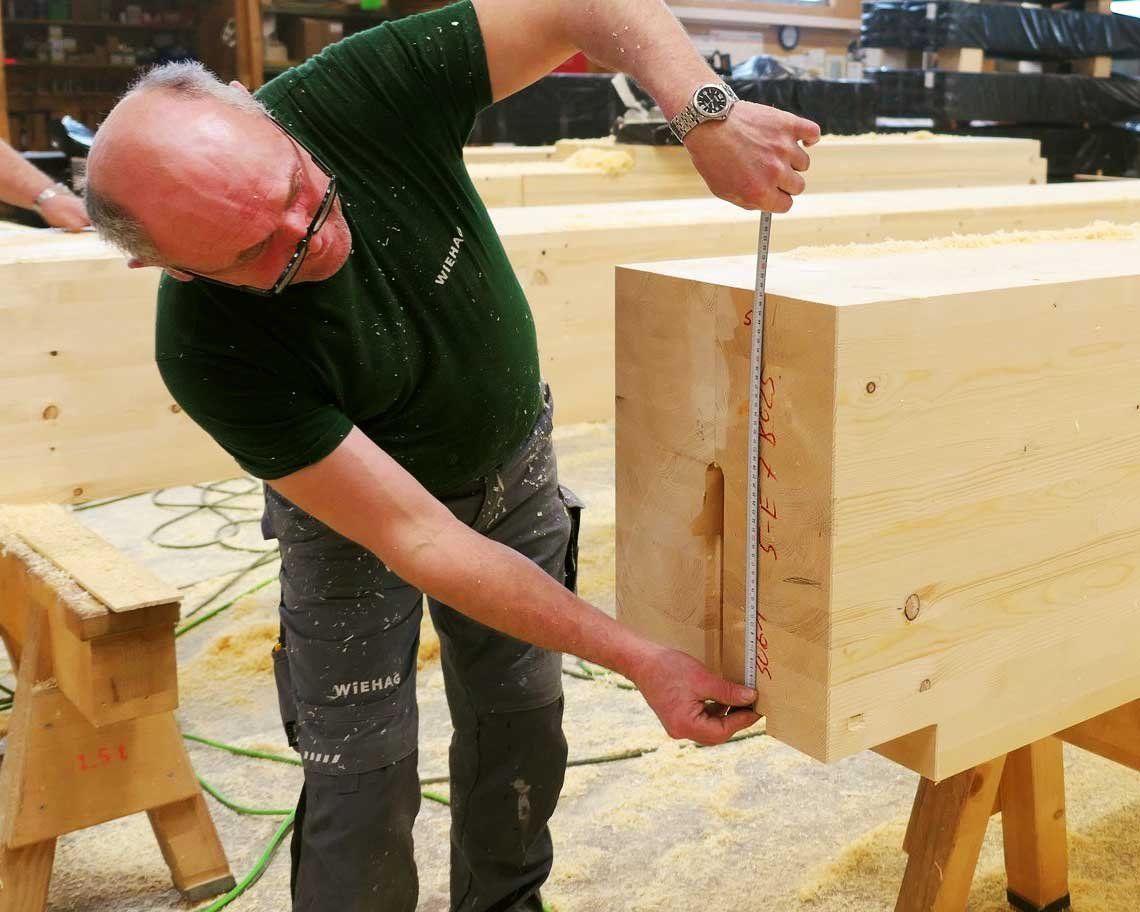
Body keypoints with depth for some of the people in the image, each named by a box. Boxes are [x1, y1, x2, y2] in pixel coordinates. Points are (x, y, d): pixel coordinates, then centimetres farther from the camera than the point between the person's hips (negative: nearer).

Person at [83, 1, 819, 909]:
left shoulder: (365, 91, -30)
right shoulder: (210, 350, -35)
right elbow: (419, 540, -33)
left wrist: (707, 115, -45)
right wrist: (642, 660, -33)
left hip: (514, 459, 3)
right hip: (352, 508, -3)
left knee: (520, 730, 11)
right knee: (363, 771, -3)